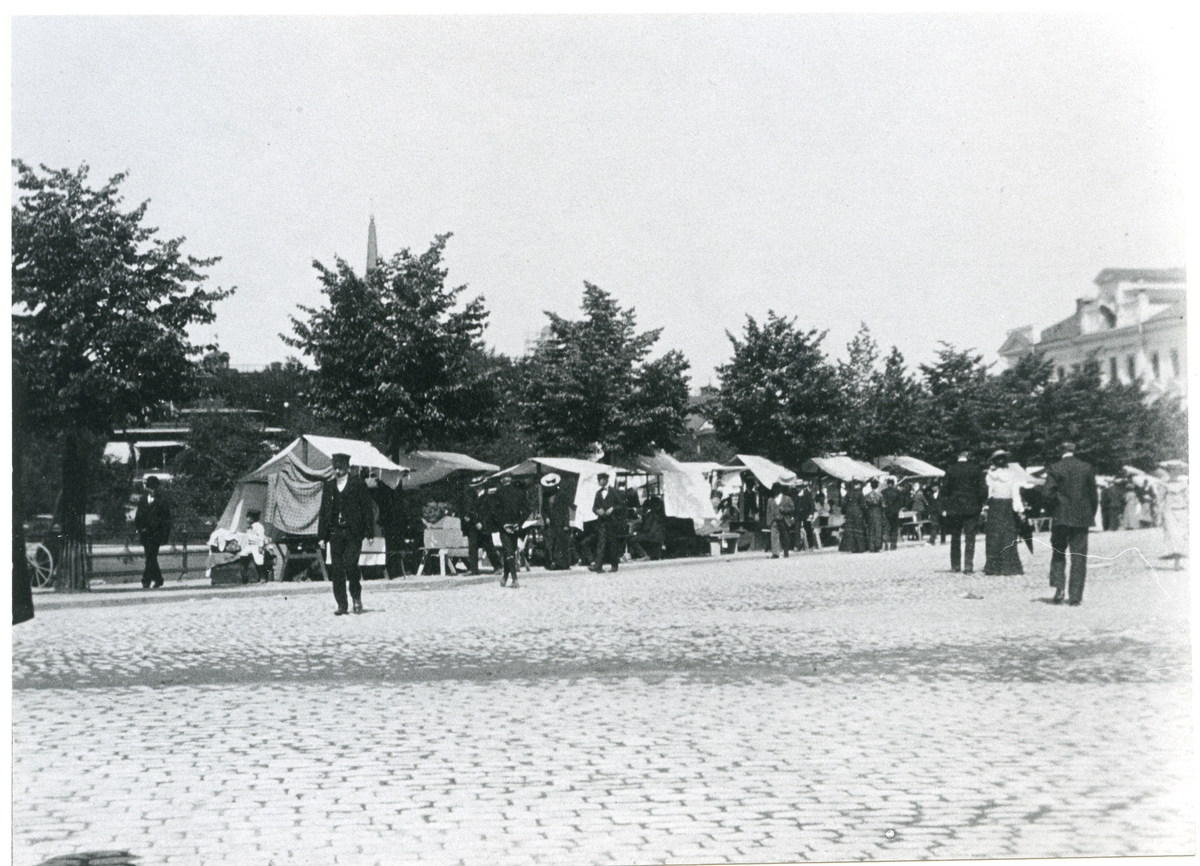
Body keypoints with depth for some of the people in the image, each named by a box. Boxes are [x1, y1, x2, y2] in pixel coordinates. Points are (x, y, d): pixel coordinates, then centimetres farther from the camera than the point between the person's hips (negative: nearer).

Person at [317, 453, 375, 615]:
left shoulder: (358, 484, 2)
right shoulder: (328, 486, 13)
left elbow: (367, 508, 0)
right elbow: (324, 512, 14)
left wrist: (369, 532, -6)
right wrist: (321, 536, 7)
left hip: (353, 532, -4)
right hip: (335, 533, 4)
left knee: (350, 564, -15)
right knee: (336, 569, 0)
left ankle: (356, 597, 7)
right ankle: (341, 605, 5)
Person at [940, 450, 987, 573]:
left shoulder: (950, 471, -1)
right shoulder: (976, 470, -2)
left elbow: (944, 490, 0)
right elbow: (983, 489, -2)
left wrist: (944, 507, 5)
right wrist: (981, 505, 7)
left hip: (954, 509, 1)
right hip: (972, 508, -1)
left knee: (955, 537, 12)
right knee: (970, 538, 1)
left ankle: (955, 565, 12)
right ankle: (968, 566, -6)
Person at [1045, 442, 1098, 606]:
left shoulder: (1054, 469, -5)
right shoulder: (1087, 468, 0)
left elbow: (1049, 494, -11)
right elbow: (1093, 494, 2)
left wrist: (1057, 507, 5)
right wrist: (1091, 514, 11)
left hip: (1060, 518, -1)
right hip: (1081, 518, 1)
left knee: (1058, 554, 14)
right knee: (1078, 557, 5)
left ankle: (1058, 587, -3)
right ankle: (1075, 596, 3)